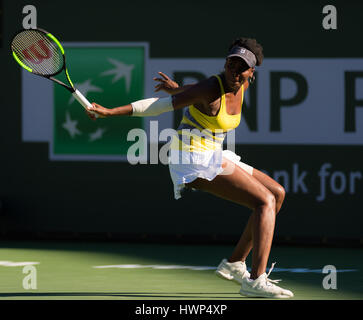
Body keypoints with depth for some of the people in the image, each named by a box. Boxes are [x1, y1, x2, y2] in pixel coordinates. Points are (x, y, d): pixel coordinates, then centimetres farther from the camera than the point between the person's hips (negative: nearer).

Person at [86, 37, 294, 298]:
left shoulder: (242, 86, 4)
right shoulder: (211, 89, -21)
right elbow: (161, 105, -17)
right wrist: (110, 112, -17)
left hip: (211, 157, 10)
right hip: (194, 160, -10)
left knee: (277, 194, 14)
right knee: (265, 201, -19)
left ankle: (235, 264, 17)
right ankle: (256, 281, -29)